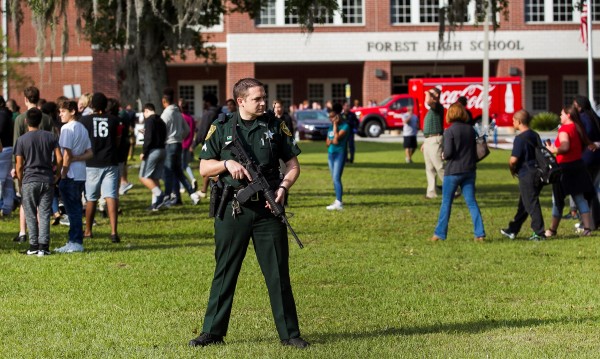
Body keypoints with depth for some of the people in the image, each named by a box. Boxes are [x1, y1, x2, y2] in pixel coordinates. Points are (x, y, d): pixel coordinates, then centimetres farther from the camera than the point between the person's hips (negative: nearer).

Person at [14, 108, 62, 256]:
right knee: (44, 214, 3)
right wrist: (57, 174, 14)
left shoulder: (21, 140, -3)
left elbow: (19, 165, -3)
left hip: (29, 181, -2)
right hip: (47, 180, 2)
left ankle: (33, 246, 6)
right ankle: (43, 246, -2)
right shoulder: (50, 137, 3)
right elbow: (59, 158, -1)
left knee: (31, 215, 6)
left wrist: (20, 182, 8)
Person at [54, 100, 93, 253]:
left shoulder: (67, 128, -12)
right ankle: (73, 242, 18)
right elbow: (89, 153, 13)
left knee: (73, 210, -5)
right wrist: (76, 158, -1)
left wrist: (63, 175, -12)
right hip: (81, 174, 9)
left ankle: (76, 242, -3)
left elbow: (67, 154, -16)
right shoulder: (83, 129, 15)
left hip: (70, 175, -9)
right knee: (76, 209, 13)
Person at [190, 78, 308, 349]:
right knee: (224, 273, 6)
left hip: (267, 208, 0)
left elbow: (293, 164, 9)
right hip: (232, 210, 0)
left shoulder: (276, 127, 5)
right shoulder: (221, 128, 3)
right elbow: (204, 168, 6)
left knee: (278, 273, 3)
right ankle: (212, 332, 15)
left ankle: (289, 334, 11)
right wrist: (228, 164, -12)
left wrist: (283, 187, -8)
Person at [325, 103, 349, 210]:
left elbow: (337, 137, -22)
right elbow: (327, 142, 15)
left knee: (336, 178, -16)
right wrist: (331, 141, -8)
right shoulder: (330, 127, 13)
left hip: (340, 153, -8)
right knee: (334, 178, 10)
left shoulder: (344, 126, -9)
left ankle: (339, 203, -21)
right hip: (331, 153, 8)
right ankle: (338, 200, 17)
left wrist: (335, 125, -14)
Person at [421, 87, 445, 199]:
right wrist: (425, 142, 25)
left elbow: (428, 101, -35)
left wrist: (428, 93, -18)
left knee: (439, 167, -11)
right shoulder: (432, 109, 20)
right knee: (429, 168, 10)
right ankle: (431, 192, 13)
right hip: (428, 140, 10)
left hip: (435, 140, -10)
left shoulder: (438, 107, -10)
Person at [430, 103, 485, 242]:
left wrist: (443, 155, 3)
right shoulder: (470, 130, 5)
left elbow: (448, 152, -18)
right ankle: (479, 233, 0)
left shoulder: (449, 131, -12)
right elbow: (475, 150, 11)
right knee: (471, 202, 6)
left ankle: (440, 233, 10)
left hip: (453, 172, -5)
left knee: (446, 203, 5)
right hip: (469, 171, 5)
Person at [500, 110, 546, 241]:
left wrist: (512, 169, 0)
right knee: (523, 204, 16)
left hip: (526, 175, -9)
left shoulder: (520, 138, -16)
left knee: (531, 204, -3)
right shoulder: (535, 135, 10)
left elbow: (513, 159, -19)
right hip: (537, 173, 9)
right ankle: (513, 230, 26)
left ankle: (539, 233, -1)